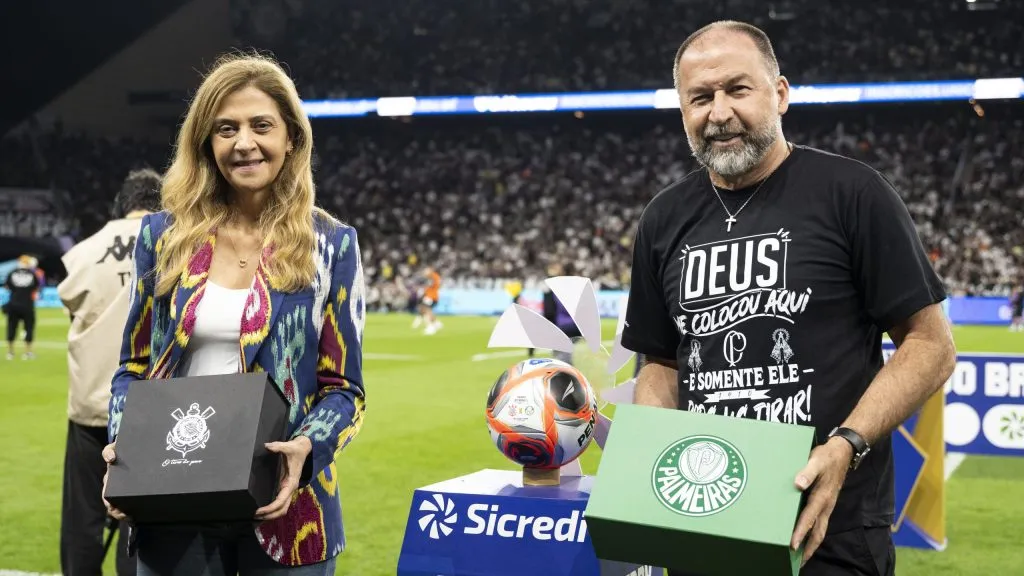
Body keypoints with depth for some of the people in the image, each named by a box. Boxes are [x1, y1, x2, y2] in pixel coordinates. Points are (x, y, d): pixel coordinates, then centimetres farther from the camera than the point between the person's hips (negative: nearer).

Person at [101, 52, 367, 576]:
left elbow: (343, 388, -1)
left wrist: (305, 447, -20)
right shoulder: (162, 235, 5)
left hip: (282, 504, -1)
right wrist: (122, 445, -8)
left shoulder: (330, 244, -1)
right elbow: (133, 366, 10)